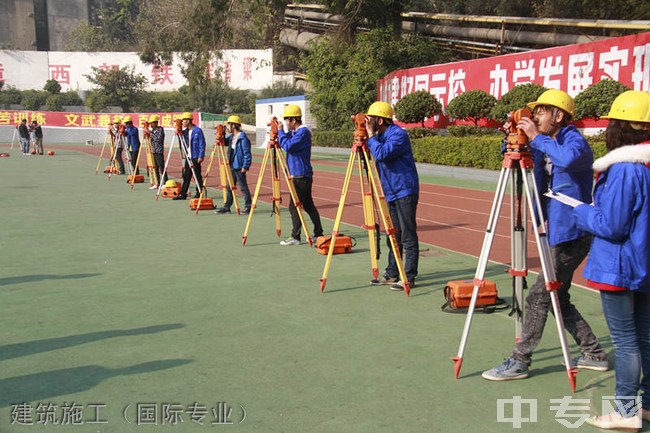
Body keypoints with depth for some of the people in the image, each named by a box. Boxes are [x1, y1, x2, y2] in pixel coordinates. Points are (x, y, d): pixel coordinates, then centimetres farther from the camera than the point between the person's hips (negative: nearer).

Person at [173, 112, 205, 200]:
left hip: (195, 157, -7)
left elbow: (202, 144, -11)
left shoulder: (198, 131, -10)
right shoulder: (185, 131, 12)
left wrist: (201, 156, -16)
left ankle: (199, 193, 9)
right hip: (188, 157, 7)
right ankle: (183, 194, 11)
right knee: (186, 176, 8)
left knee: (197, 176, 0)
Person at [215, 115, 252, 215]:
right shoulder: (231, 137, 11)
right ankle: (227, 207, 19)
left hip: (239, 168, -9)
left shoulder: (243, 138, -15)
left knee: (243, 187, -1)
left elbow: (247, 154, -16)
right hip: (232, 167, 9)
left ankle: (248, 207, 8)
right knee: (229, 187, 12)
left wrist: (245, 166, -20)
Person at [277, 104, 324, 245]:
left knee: (294, 206, -7)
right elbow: (286, 145, 23)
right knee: (308, 205, 12)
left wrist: (280, 131, -13)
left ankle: (295, 237, -3)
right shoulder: (294, 132, 14)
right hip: (299, 175, 10)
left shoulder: (303, 132, -15)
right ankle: (318, 233, 18)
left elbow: (288, 146, -25)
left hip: (301, 176, -10)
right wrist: (280, 132, 9)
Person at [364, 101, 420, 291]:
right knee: (393, 236, 14)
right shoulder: (380, 136, 13)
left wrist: (371, 135, -16)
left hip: (404, 192, -9)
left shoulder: (398, 135, -15)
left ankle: (408, 277, -1)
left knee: (408, 237, -5)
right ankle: (392, 274, 23)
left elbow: (381, 154, -28)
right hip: (391, 193, 9)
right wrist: (366, 138, 3)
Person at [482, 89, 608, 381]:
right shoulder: (549, 147, 13)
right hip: (558, 233, 9)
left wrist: (536, 137, -27)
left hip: (571, 234, -9)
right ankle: (594, 354, 27)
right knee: (557, 297, 15)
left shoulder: (574, 140, -13)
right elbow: (541, 188, 10)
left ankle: (519, 362, 2)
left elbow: (568, 158, -37)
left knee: (538, 297, -6)